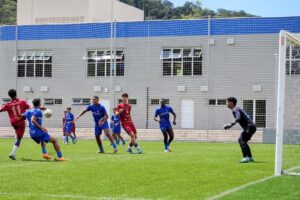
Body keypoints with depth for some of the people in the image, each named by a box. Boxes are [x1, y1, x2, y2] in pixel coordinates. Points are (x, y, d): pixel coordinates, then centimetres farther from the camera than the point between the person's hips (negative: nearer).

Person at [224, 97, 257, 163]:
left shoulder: (235, 110, -10)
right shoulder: (237, 109, 20)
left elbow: (238, 118, -28)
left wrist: (231, 125, -39)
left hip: (249, 127, -10)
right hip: (251, 126, 10)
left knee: (241, 139, -19)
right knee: (243, 140, 18)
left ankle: (246, 157, -30)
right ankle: (250, 157, 23)